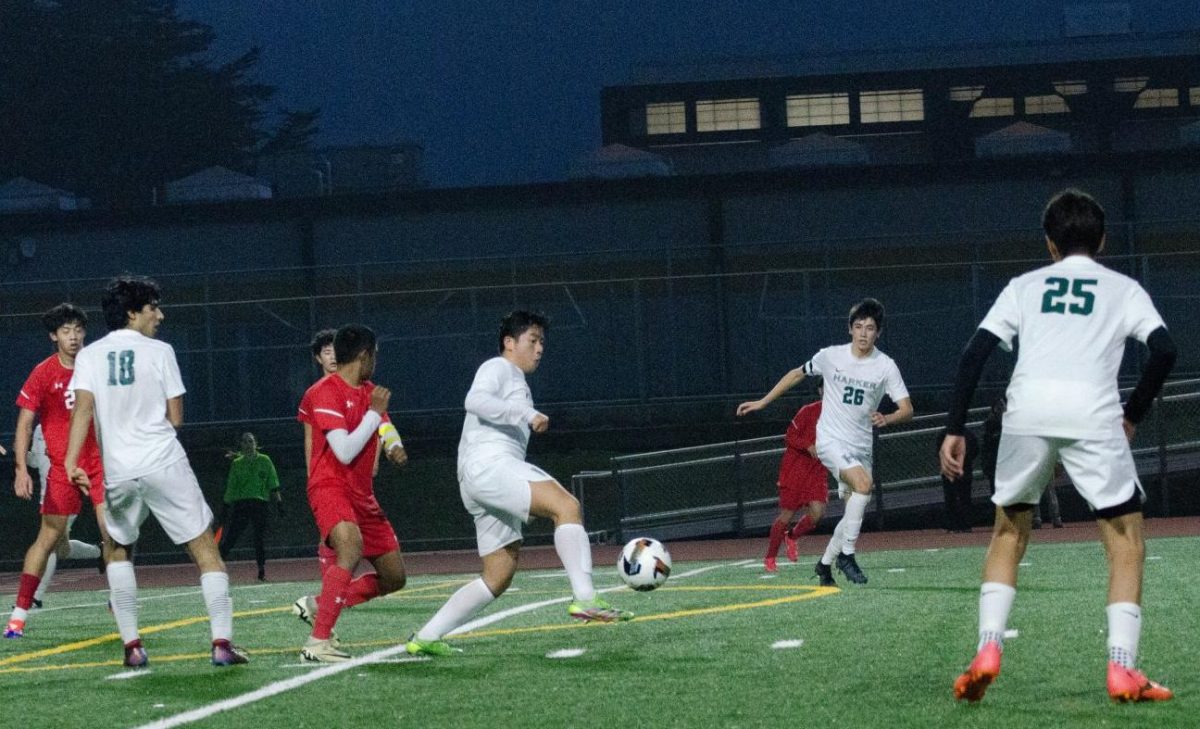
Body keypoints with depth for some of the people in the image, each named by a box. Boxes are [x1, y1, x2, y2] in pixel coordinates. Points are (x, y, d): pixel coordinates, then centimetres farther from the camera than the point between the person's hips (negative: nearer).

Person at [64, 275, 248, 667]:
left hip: (118, 472, 3)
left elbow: (83, 408, -8)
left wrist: (71, 461, -14)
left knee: (117, 548, 23)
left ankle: (132, 645, 12)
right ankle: (222, 642, -7)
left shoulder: (90, 356, 6)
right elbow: (176, 418, 3)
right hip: (165, 465, -3)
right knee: (205, 548, 4)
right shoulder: (159, 352, 1)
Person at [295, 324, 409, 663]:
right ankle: (318, 642, -38)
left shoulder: (370, 392, 13)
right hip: (331, 487, -9)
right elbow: (345, 452, -21)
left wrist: (394, 446, 6)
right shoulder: (325, 393, -13)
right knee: (351, 546, -36)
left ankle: (318, 605, 18)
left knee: (394, 577, 7)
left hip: (363, 494, 9)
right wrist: (374, 412, -14)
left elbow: (387, 427, 30)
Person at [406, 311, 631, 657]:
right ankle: (585, 599, -40)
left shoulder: (516, 383, 33)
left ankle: (426, 636, 10)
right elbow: (475, 400, -17)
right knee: (567, 505, -27)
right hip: (487, 464, -10)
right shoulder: (498, 368, 4)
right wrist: (528, 414, -24)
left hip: (500, 473, 10)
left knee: (499, 577, 8)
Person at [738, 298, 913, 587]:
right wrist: (762, 402, 13)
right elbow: (797, 374, 12)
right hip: (831, 440, -4)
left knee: (854, 513, 5)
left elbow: (907, 409, -9)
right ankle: (847, 554, -21)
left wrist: (887, 419, -31)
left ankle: (825, 564, 27)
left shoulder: (885, 366, -5)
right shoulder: (832, 356, -5)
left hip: (861, 446, 4)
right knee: (863, 483, -29)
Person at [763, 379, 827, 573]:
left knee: (817, 513, -12)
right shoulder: (808, 411, -11)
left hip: (818, 470, 4)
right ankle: (769, 557, 14)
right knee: (787, 515, -2)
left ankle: (792, 536, 18)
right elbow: (789, 437, -9)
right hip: (795, 467, -4)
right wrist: (809, 446, -24)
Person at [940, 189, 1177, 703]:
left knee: (1008, 534, 20)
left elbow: (974, 355, 12)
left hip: (1027, 412, 2)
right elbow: (1163, 350, 3)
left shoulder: (1024, 286, 24)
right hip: (1093, 414, -2)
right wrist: (1134, 414, 15)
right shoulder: (1123, 289, 20)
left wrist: (955, 429, 12)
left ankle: (988, 651, 5)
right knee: (1126, 541, 9)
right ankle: (1122, 669, -3)